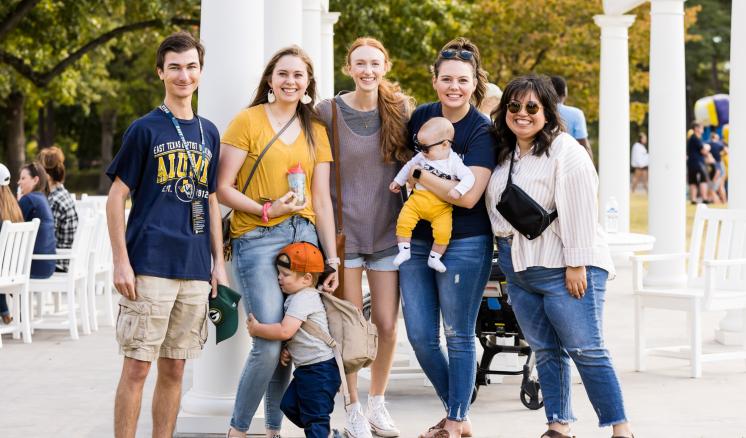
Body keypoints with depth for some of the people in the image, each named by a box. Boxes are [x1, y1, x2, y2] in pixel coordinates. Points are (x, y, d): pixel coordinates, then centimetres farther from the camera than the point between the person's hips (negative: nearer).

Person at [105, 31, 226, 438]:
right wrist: (121, 262, -10)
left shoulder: (209, 133, 13)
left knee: (174, 368, 9)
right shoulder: (145, 129, -2)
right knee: (137, 365, -4)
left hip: (195, 268, 5)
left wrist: (218, 261, 13)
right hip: (151, 264, -5)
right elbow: (116, 196, -3)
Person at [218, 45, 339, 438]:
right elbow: (222, 188, -5)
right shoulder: (248, 120, -1)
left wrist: (332, 259, 8)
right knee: (269, 344, -13)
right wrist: (266, 210, -18)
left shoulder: (315, 131, 14)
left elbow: (321, 199, 13)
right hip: (257, 240, -5)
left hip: (303, 236, 5)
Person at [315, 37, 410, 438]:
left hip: (387, 231, 2)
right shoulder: (329, 111, -5)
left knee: (386, 325, 4)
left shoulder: (401, 108, 1)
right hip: (344, 229, -2)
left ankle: (377, 403, 22)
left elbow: (414, 160, 13)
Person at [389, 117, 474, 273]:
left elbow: (468, 177, -15)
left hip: (441, 207, -3)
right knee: (403, 222, -13)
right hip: (418, 200, 3)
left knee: (443, 232, -18)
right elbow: (409, 166, 23)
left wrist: (458, 190, -30)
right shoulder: (421, 157, 5)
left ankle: (434, 258, 3)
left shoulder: (454, 162, -9)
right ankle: (404, 251, 4)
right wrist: (398, 181, 25)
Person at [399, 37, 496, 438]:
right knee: (420, 337, 6)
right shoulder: (421, 116, 5)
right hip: (417, 239, 6)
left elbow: (468, 195, -20)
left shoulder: (482, 132, -11)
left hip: (464, 244, -6)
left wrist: (418, 174, -14)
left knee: (458, 336, 3)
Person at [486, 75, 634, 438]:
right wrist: (507, 255, 13)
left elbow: (578, 210, -16)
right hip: (517, 267, 7)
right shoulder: (504, 154, 12)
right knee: (545, 351, 9)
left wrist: (576, 264, -19)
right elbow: (497, 209, 21)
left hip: (562, 267, -7)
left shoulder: (565, 151, -11)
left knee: (586, 350, -8)